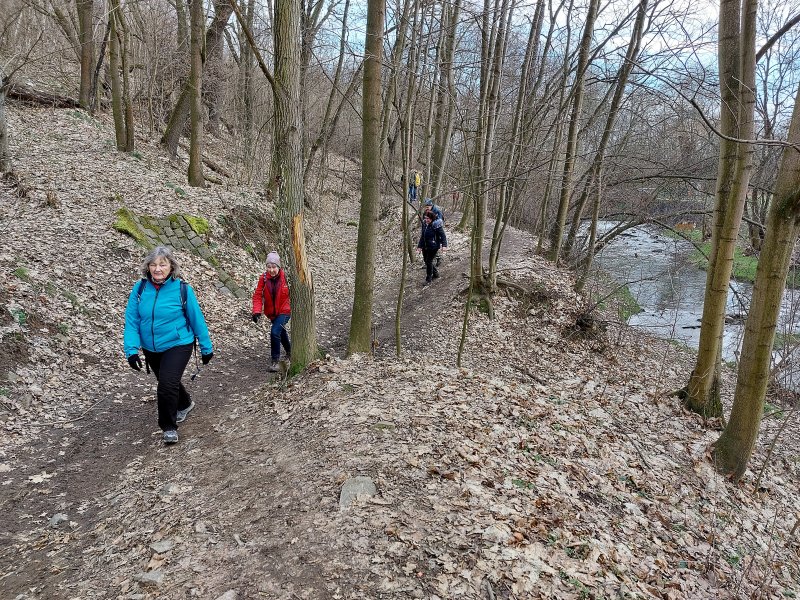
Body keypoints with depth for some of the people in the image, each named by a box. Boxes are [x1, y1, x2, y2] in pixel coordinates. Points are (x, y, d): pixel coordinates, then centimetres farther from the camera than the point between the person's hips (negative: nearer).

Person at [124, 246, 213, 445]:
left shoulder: (182, 289, -15)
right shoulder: (140, 288, -8)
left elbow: (197, 320, -7)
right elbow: (131, 320, -6)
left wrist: (206, 348, -1)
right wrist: (131, 349, -16)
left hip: (178, 345, -4)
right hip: (151, 348, 4)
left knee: (168, 384, -18)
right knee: (167, 382, 22)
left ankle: (169, 427, 4)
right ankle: (185, 404, 52)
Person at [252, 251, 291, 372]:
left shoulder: (286, 277, -18)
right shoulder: (264, 278, -10)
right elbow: (258, 295, -9)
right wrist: (257, 311, -21)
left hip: (284, 311, -5)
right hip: (271, 312, 5)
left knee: (275, 332, -22)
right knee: (281, 332, 24)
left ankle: (275, 360, -8)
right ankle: (289, 351, 51)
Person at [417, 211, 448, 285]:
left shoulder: (436, 225, -16)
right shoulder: (424, 224, 5)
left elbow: (442, 235, -14)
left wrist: (444, 245, -25)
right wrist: (420, 246, 11)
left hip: (433, 247, -8)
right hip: (425, 247, 8)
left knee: (429, 262, -4)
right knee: (426, 261, 15)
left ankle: (428, 279, 11)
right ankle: (436, 274, 36)